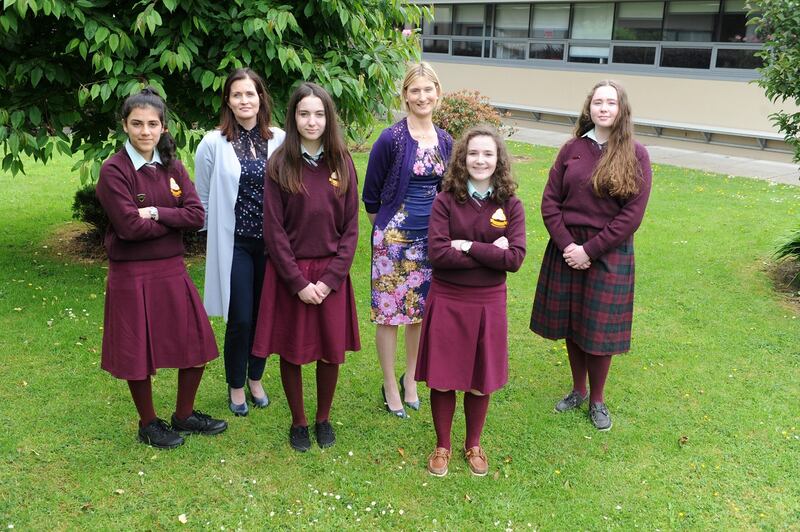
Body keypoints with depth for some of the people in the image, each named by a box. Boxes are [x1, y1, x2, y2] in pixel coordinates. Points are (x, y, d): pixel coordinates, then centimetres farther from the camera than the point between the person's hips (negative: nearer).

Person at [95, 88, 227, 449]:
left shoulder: (172, 167, 4)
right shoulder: (113, 170, -11)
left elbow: (197, 215, -6)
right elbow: (129, 226, -19)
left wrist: (155, 212, -17)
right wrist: (174, 220, -9)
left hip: (172, 270, 5)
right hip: (132, 275, -5)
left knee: (196, 346, 10)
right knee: (138, 353, 8)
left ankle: (185, 415, 32)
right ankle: (148, 424, 30)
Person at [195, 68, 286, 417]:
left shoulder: (279, 141, -2)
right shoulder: (213, 143, -5)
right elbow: (203, 199, 5)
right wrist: (212, 240, 7)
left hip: (271, 241, 2)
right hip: (233, 243, -2)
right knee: (240, 319, 2)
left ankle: (255, 379, 33)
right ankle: (236, 386, 25)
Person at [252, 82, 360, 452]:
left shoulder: (342, 162, 1)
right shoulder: (280, 165, -5)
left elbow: (351, 226, 0)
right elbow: (274, 230, -6)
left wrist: (331, 279, -8)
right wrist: (298, 282, -11)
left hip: (332, 273, 2)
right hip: (289, 272, -1)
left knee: (331, 351, 9)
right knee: (292, 352, 8)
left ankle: (323, 419, 31)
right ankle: (298, 422, 29)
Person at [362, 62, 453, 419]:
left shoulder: (445, 142, 6)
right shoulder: (391, 140, -11)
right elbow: (371, 196, -3)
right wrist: (387, 227, 5)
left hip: (432, 237, 5)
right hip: (394, 237, -5)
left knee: (421, 309, 13)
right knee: (389, 309, 3)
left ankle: (410, 380, 31)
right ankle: (390, 386, 19)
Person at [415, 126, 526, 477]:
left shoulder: (510, 206, -2)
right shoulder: (446, 201, -6)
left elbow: (515, 258, -13)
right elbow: (437, 253, -17)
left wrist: (468, 246, -16)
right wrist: (490, 252, -15)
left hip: (488, 303, 1)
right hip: (446, 300, -1)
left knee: (481, 380, 13)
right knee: (443, 378, 8)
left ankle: (473, 445, 36)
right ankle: (442, 446, 30)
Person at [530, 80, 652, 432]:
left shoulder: (635, 155, -4)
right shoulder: (572, 149, 3)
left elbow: (632, 215, -9)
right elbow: (550, 200, 1)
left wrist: (589, 250, -13)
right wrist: (566, 245, -11)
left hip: (608, 253, -2)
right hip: (567, 248, 3)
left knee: (598, 330, 5)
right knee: (571, 324, 12)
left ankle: (597, 400, 26)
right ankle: (578, 390, 33)